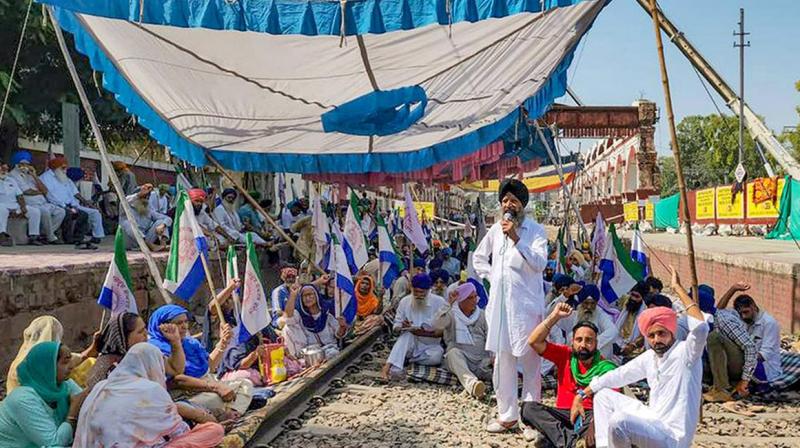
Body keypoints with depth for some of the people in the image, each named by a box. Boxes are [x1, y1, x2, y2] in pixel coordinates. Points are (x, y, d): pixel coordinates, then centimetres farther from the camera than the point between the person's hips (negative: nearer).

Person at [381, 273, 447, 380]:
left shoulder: (439, 302, -9)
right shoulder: (405, 302, -3)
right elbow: (396, 326, 2)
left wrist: (425, 333, -28)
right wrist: (402, 327, -23)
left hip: (431, 345, -1)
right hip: (411, 343, 1)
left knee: (436, 357, -35)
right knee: (407, 334, -34)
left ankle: (406, 359, -15)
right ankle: (388, 366, -44)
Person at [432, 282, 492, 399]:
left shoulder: (481, 315, 14)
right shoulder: (452, 314, 5)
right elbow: (437, 325, -15)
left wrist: (493, 355, -11)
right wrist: (448, 305, -23)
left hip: (480, 360, 3)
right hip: (458, 359, -3)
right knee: (454, 352, -37)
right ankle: (471, 383, -60)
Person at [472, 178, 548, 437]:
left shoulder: (536, 231, -4)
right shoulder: (495, 230, 11)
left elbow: (540, 263, -17)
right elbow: (478, 257, 24)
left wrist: (516, 238, -24)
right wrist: (491, 276, 10)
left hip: (526, 303, -5)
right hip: (499, 302, 5)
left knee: (530, 361, -1)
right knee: (502, 360, 9)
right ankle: (507, 414, 21)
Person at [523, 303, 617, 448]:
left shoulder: (606, 368, -2)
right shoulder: (565, 355, 7)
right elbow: (534, 341, -2)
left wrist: (595, 424, -32)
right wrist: (555, 316, -6)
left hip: (591, 415, -3)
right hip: (563, 416, 3)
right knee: (529, 408, -23)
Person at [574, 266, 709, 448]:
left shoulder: (685, 352, -12)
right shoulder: (649, 357, 10)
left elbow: (701, 327, -32)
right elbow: (617, 376, 16)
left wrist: (678, 288, -24)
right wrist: (581, 396, 15)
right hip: (653, 420, 9)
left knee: (619, 421, -33)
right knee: (603, 395, 14)